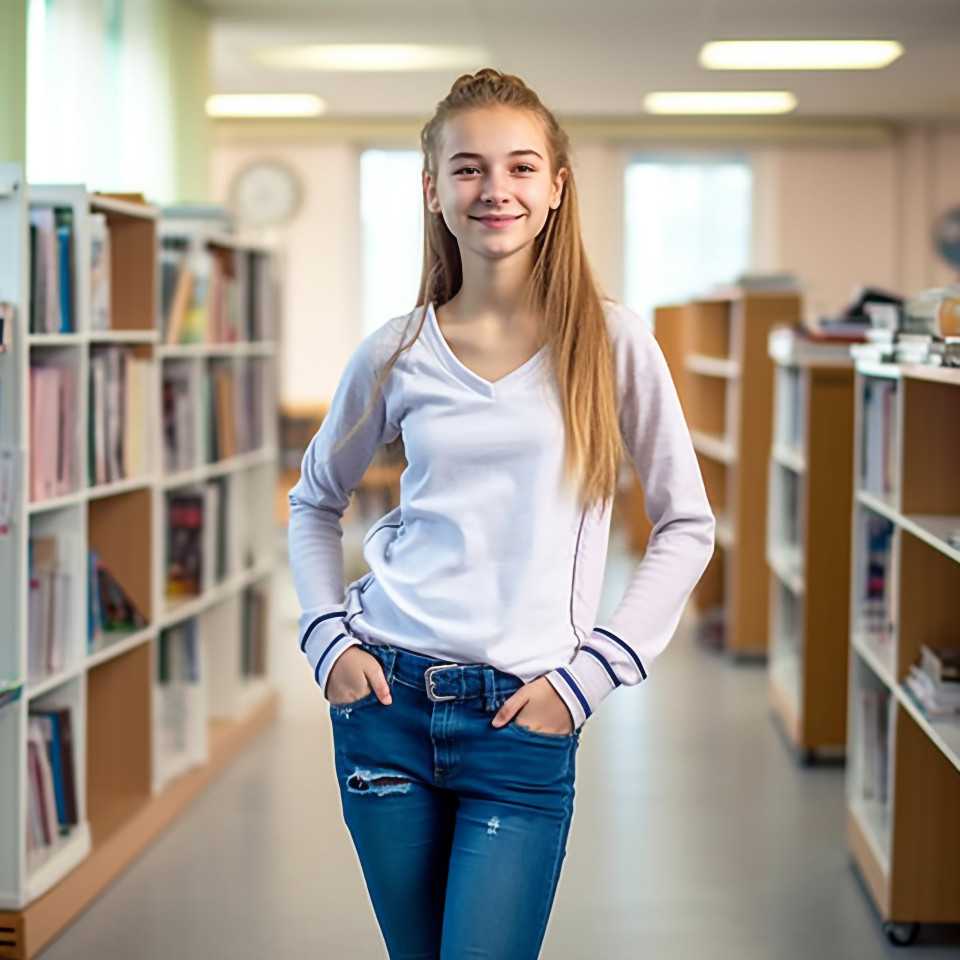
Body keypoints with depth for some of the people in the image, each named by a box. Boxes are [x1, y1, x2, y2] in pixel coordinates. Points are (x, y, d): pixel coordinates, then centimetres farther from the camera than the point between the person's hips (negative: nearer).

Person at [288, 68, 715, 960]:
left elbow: (687, 526, 2)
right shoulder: (396, 354, 3)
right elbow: (314, 501, 17)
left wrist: (590, 672, -5)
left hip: (523, 719, -2)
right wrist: (327, 637, 3)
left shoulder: (610, 342, -3)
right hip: (388, 696, 2)